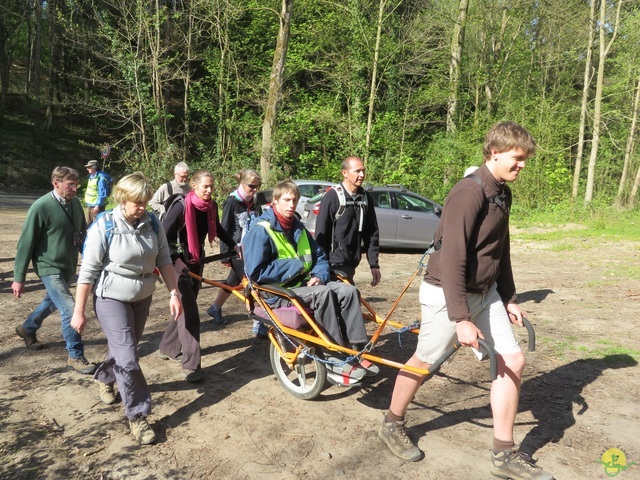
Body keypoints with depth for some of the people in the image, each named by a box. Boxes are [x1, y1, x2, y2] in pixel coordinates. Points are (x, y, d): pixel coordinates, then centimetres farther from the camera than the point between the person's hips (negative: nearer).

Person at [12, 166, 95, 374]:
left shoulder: (75, 203, -2)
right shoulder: (41, 207, -19)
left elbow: (83, 234, 11)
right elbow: (26, 243, -14)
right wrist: (19, 278, -12)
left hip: (69, 267, 7)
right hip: (50, 268, -7)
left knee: (52, 302, 25)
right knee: (70, 310, -12)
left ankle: (27, 328, 53)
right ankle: (76, 357, 3)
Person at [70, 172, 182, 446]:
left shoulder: (152, 224, -6)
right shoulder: (103, 226, -18)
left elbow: (164, 261, 2)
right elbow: (88, 271, -15)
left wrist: (174, 293, -4)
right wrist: (79, 311, -12)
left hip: (142, 297, 5)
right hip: (111, 299, -5)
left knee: (126, 349, 21)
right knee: (128, 357, -8)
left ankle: (104, 378, 52)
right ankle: (138, 416, 6)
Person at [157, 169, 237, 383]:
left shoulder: (211, 206, -1)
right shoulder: (181, 207, -20)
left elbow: (217, 228, 18)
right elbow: (163, 236, -18)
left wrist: (233, 244, 15)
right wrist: (175, 259, -25)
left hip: (197, 261, 7)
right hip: (179, 262, -7)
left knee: (186, 308, 14)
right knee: (190, 312, -11)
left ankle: (167, 347, 33)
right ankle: (191, 364, -6)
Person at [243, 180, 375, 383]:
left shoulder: (298, 228, 13)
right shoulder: (261, 231, -10)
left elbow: (320, 257, 19)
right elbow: (255, 272, -19)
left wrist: (319, 276, -5)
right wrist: (295, 266, -15)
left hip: (303, 284, 7)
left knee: (348, 290, -14)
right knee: (323, 294, -32)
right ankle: (335, 358, -24)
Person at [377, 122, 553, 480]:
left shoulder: (504, 194, 7)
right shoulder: (469, 192, -22)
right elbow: (451, 259, -26)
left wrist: (509, 299, 18)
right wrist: (461, 318, -27)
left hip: (485, 292, 9)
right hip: (449, 293, -8)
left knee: (513, 361, 5)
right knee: (424, 362, 7)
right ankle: (393, 425, 32)